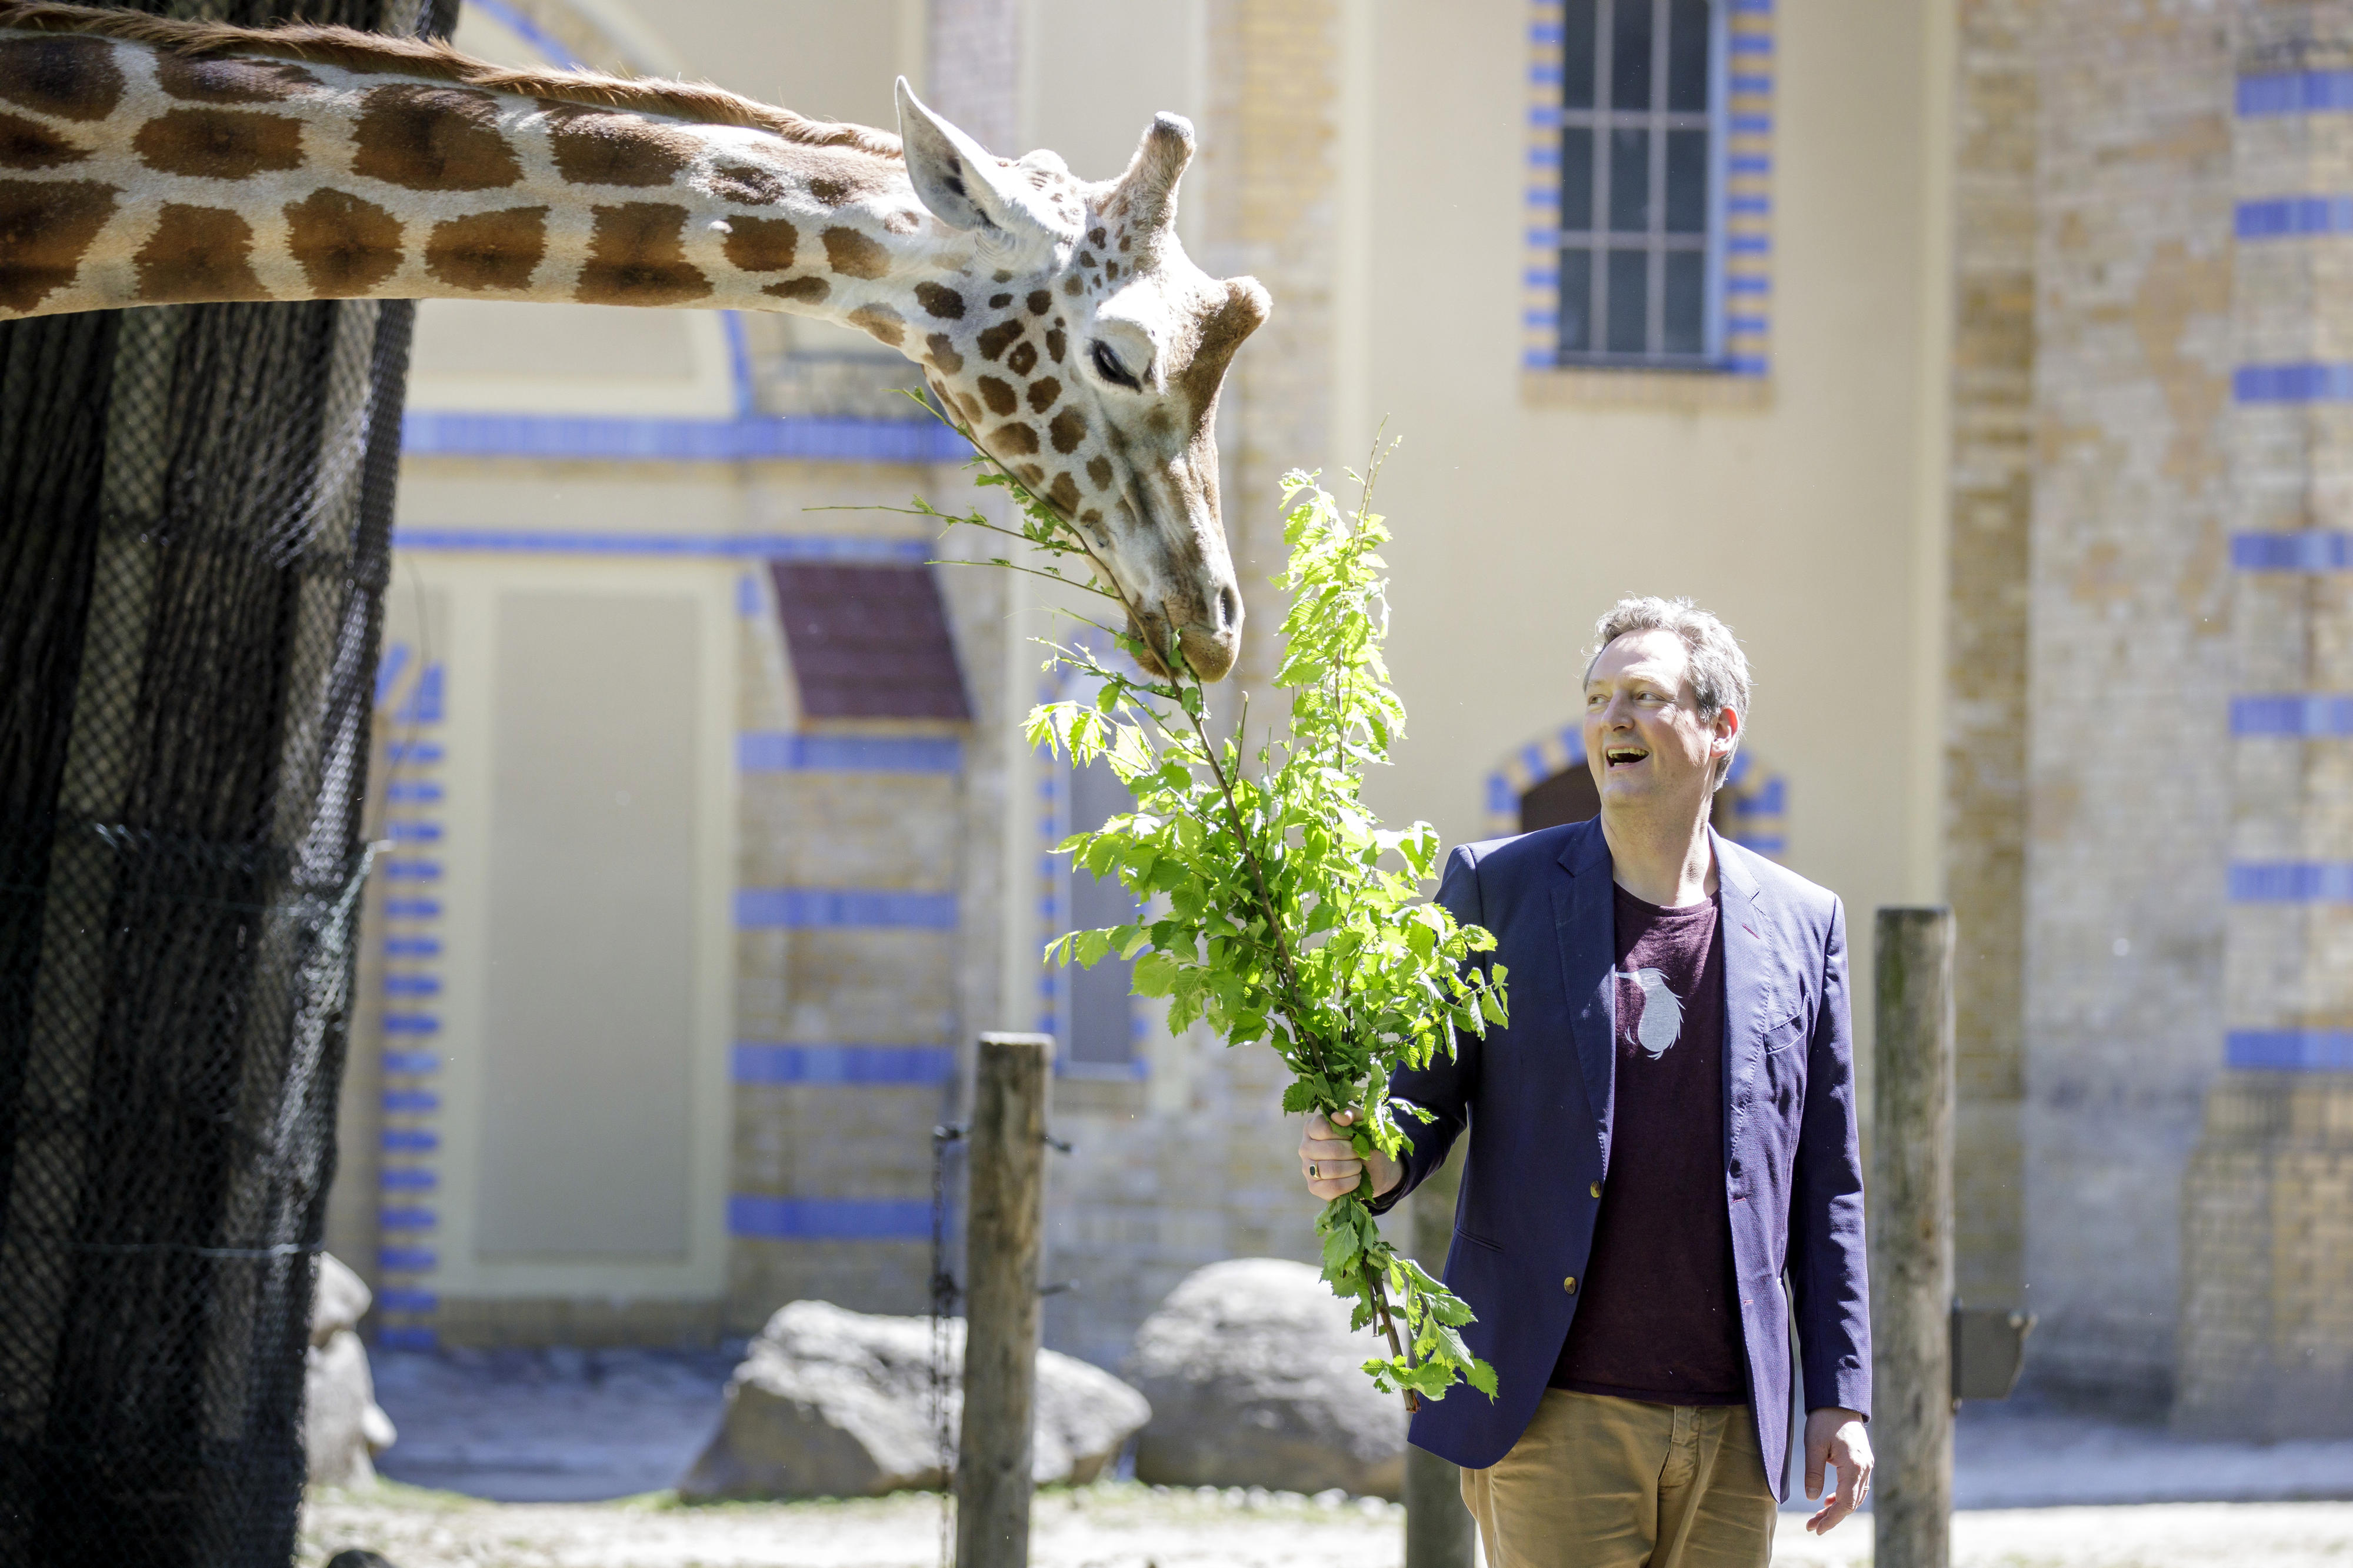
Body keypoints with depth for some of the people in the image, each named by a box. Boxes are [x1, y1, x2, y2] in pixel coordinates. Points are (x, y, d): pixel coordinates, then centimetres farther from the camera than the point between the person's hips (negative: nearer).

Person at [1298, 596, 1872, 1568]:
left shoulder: (1800, 924, 9)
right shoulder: (1499, 886, 5)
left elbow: (1826, 1185, 11)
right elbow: (1427, 1097, 6)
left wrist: (1842, 1398, 7)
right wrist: (1369, 1164, -18)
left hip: (1731, 1421, 2)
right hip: (1559, 1414, -2)